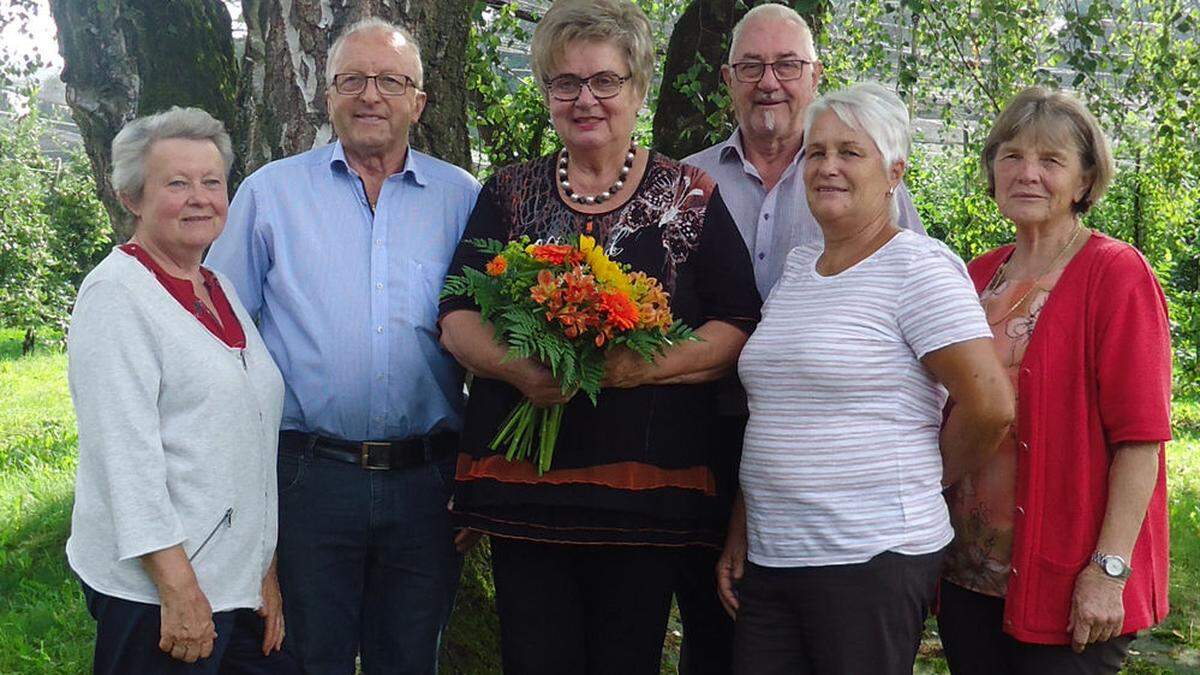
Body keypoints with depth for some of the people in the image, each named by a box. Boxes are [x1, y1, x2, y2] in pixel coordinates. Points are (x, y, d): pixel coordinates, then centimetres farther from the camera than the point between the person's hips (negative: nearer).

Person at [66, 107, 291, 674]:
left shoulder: (219, 291, 14)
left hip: (241, 579, 8)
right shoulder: (116, 293, -10)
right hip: (157, 588, -7)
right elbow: (124, 450, -17)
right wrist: (177, 584, -21)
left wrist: (268, 566, 15)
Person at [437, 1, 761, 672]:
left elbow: (739, 329, 0)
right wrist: (518, 367, -15)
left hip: (647, 487, -1)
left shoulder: (691, 197, 5)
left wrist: (644, 365, -17)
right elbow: (457, 318, 6)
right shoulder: (510, 194, 11)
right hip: (523, 485, 2)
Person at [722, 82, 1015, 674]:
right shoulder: (796, 269, 14)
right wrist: (740, 529, 12)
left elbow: (989, 406, -15)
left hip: (872, 559, -6)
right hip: (768, 557, 7)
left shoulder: (917, 266, -9)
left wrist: (921, 478, 0)